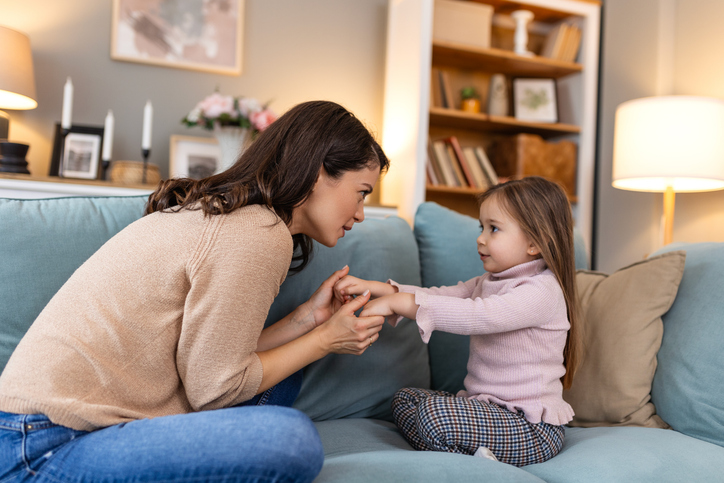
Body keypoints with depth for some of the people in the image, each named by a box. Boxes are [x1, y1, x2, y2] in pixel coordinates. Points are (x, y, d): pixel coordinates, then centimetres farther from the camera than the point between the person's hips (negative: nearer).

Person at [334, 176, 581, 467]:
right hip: (489, 405, 10)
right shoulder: (489, 281, 13)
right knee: (405, 399, 12)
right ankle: (470, 456, -6)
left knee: (434, 411, -30)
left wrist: (399, 302, -32)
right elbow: (442, 296, 2)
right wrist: (376, 289, -12)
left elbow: (475, 316, -31)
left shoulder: (542, 290, -18)